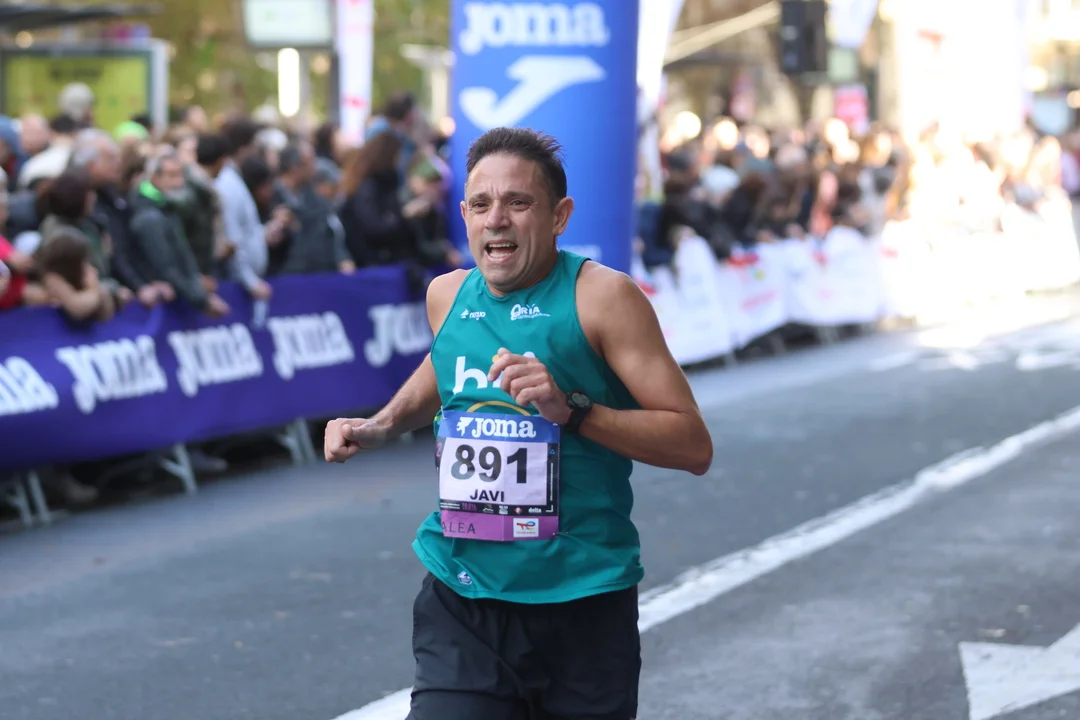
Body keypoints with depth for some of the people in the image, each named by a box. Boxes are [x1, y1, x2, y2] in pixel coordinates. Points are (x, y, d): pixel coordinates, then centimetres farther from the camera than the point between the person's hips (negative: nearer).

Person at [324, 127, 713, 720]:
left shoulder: (600, 296, -9)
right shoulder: (446, 296, 7)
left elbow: (693, 445, -13)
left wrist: (570, 408, -23)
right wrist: (381, 425, 16)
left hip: (581, 605, -3)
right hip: (461, 602, 3)